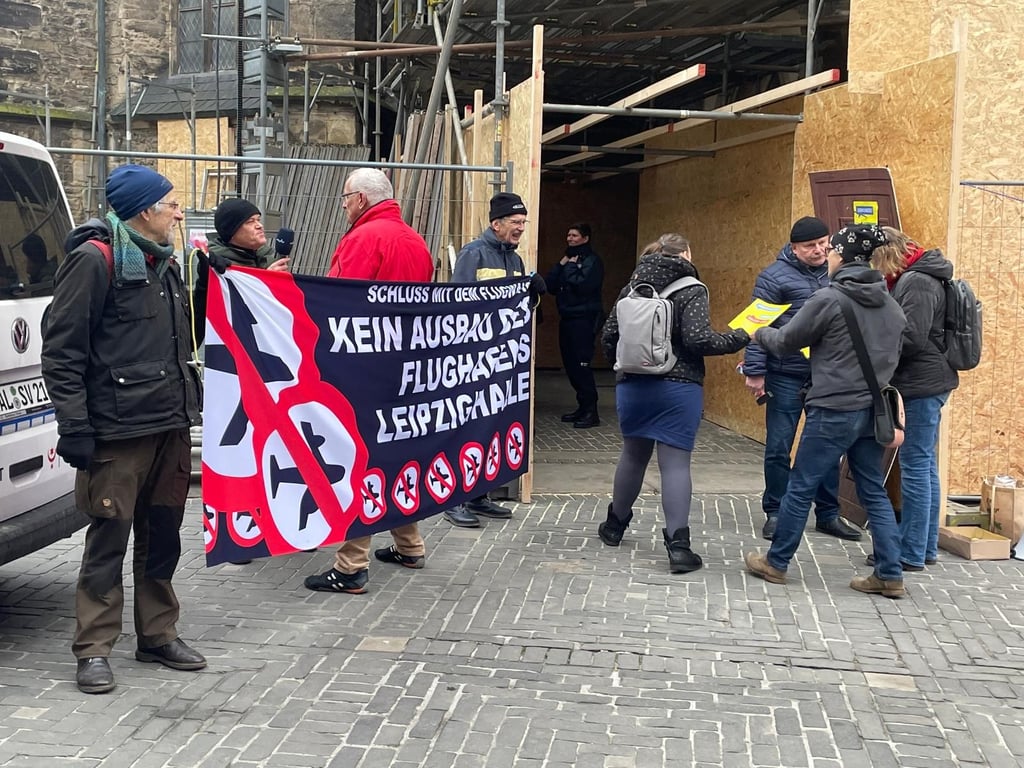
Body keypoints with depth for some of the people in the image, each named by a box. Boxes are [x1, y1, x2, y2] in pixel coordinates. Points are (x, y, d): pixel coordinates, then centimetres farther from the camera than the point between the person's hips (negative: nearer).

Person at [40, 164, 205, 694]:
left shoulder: (164, 262, 17)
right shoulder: (95, 260, -9)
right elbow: (61, 348, -12)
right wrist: (74, 426, -17)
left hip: (170, 424, 8)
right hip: (117, 431, -8)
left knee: (163, 534, 13)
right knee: (108, 539, -2)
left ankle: (158, 635, 25)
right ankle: (94, 649, 8)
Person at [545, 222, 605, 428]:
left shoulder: (592, 260, -6)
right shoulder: (568, 258, 17)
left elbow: (583, 285, -21)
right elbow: (551, 286, 11)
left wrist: (570, 267, -9)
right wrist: (561, 265, 0)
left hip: (584, 319, -8)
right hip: (567, 318, 8)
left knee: (581, 364, -11)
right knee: (570, 364, 9)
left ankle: (591, 412, -7)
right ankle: (583, 406, 19)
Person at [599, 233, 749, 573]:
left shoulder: (633, 286, 7)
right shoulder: (691, 291, -8)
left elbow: (608, 335, 7)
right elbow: (698, 339, -18)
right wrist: (740, 338, -5)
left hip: (632, 386, 5)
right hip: (678, 388, -4)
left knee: (633, 455, 21)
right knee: (676, 463, -2)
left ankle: (615, 525, 35)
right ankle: (678, 544, -7)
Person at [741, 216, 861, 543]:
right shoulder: (775, 277, -6)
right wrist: (755, 372, -14)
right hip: (786, 378, -4)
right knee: (779, 447, 2)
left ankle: (828, 514, 23)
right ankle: (775, 513, 16)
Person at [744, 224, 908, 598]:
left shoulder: (828, 299, -14)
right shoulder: (891, 305, 7)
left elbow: (785, 342, -4)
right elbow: (893, 357, 17)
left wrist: (760, 333, 16)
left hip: (833, 412, -7)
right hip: (871, 410, 7)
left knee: (800, 488, 6)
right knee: (874, 492, 12)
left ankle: (776, 563, 18)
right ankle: (890, 574, 12)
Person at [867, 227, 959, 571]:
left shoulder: (917, 282, -16)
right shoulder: (912, 278, 15)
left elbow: (911, 338, -22)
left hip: (924, 383, -10)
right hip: (926, 382, 10)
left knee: (915, 467, -4)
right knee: (925, 466, 15)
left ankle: (911, 553, 2)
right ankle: (926, 547, 24)